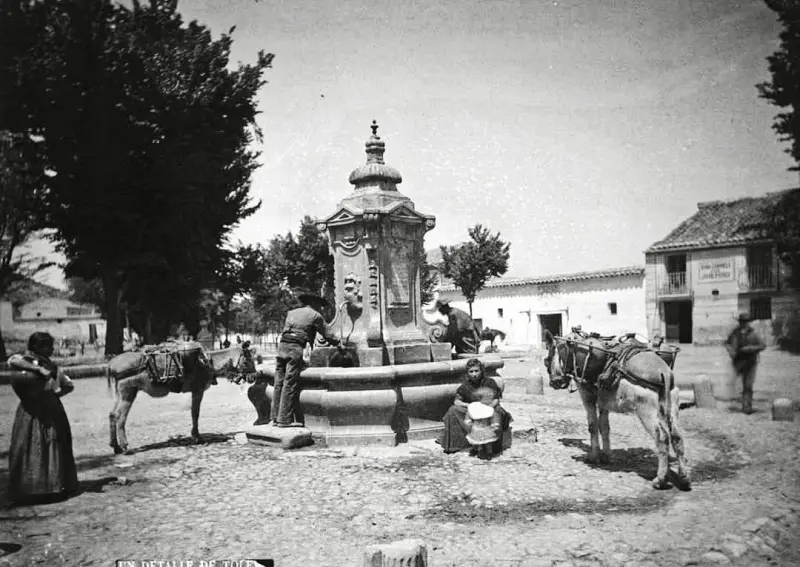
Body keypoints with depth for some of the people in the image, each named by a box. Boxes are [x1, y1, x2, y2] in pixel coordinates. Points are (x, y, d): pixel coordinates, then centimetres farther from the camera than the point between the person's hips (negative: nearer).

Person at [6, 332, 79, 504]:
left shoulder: (51, 365, 13)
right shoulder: (25, 360, 0)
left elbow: (69, 385, 15)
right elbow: (12, 361, -24)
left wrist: (55, 393, -2)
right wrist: (38, 369, -26)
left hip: (52, 411, 5)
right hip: (33, 411, -5)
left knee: (55, 449, 5)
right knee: (32, 450, -3)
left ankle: (57, 486, 10)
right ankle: (30, 489, 2)